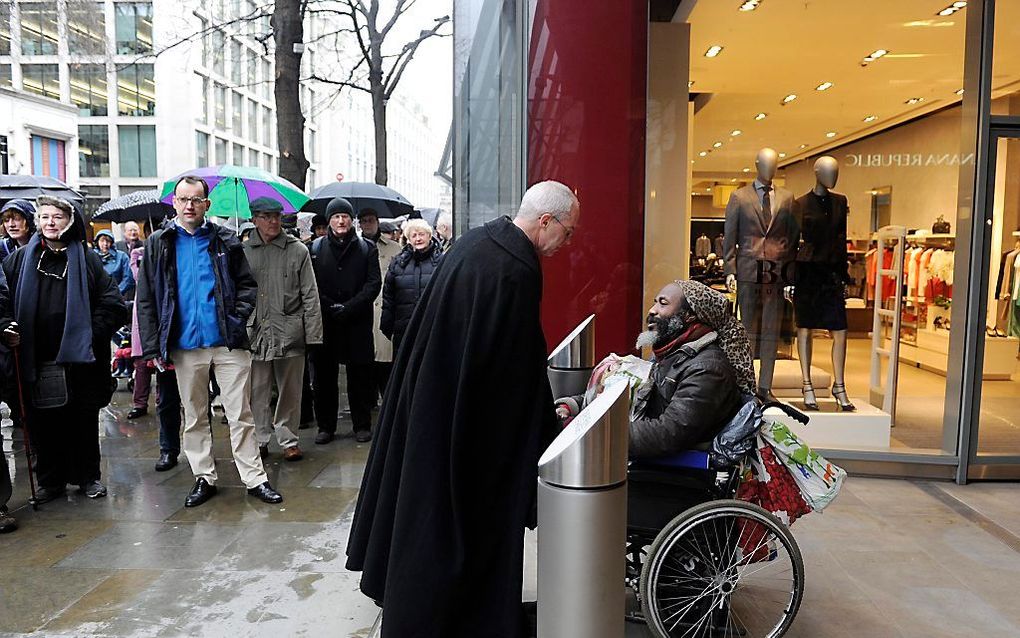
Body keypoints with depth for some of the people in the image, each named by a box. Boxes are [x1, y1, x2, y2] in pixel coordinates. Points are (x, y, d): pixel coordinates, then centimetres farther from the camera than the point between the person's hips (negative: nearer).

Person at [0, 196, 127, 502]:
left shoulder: (86, 259, 4)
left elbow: (113, 304, 0)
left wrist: (90, 334, -9)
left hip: (78, 358, -1)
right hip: (36, 361, 2)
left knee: (84, 421, 7)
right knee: (43, 423, 7)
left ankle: (88, 477, 20)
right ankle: (51, 479, 21)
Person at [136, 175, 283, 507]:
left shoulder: (226, 240, 5)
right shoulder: (158, 243, 6)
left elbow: (247, 284, 8)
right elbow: (146, 299, 5)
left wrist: (238, 318, -8)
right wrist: (153, 345, -2)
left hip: (228, 342, -1)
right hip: (185, 345, 1)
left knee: (241, 415, 3)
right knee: (194, 418, 12)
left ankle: (254, 478, 11)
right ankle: (204, 478, 24)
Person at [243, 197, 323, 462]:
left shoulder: (298, 250, 3)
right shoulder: (243, 251, 5)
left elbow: (310, 296, 3)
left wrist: (312, 334, -2)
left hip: (289, 332, 0)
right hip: (254, 333, 1)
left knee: (290, 391, 8)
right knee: (256, 392, 6)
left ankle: (288, 439, 21)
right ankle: (260, 439, 21)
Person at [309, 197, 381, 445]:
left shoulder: (367, 248, 6)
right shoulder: (315, 248, 7)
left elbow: (374, 283, -2)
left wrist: (349, 308, -12)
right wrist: (330, 308, -11)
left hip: (358, 323, -1)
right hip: (324, 322, 1)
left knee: (359, 377, 5)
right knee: (324, 376, 7)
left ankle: (362, 425, 16)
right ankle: (325, 426, 19)